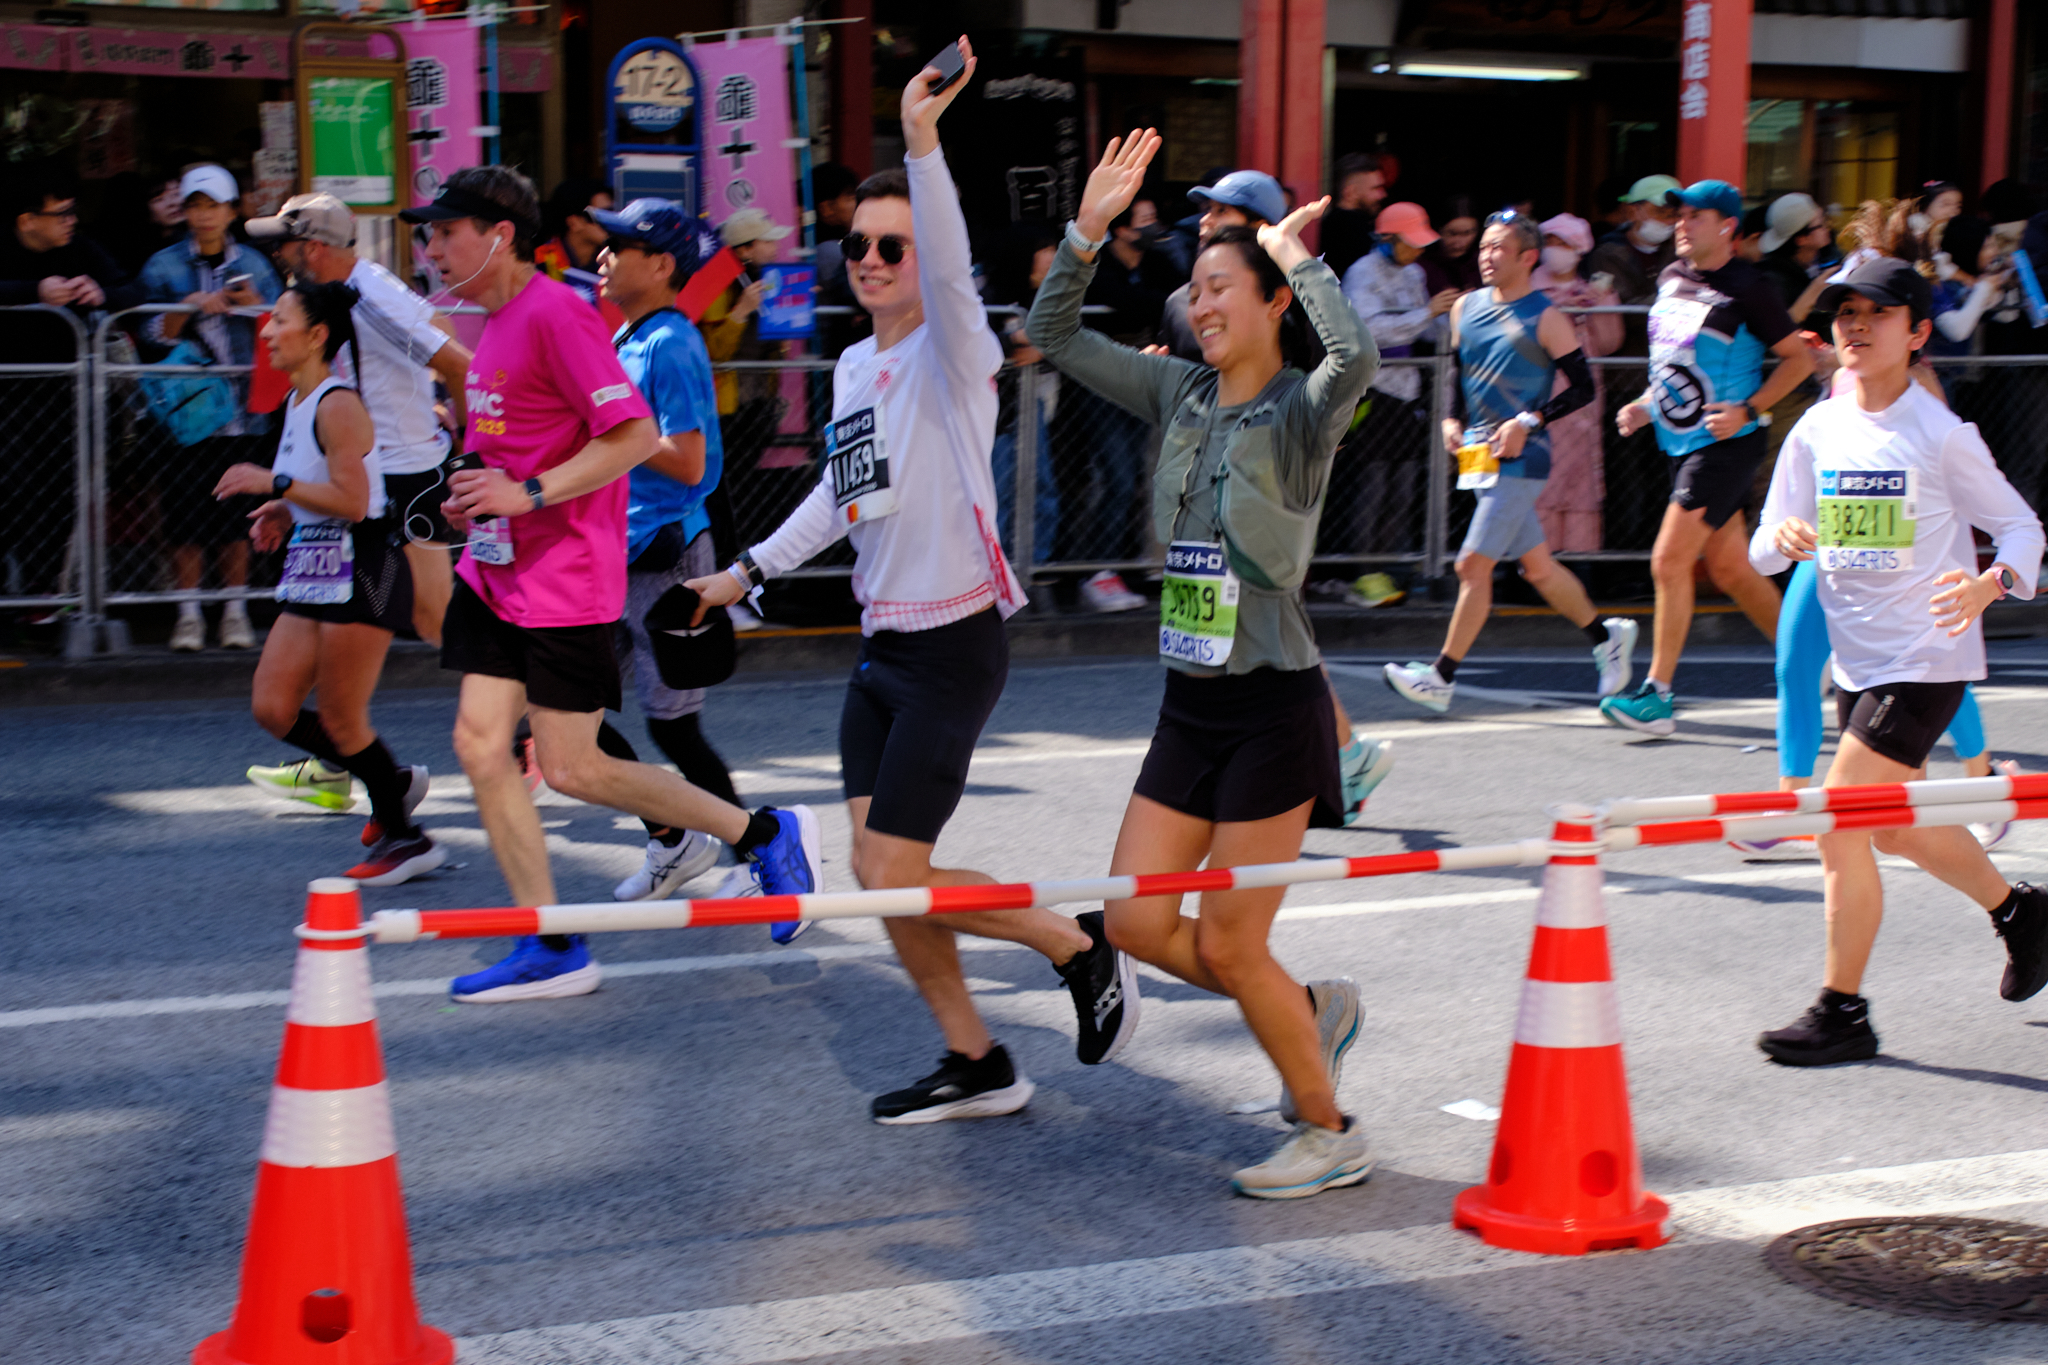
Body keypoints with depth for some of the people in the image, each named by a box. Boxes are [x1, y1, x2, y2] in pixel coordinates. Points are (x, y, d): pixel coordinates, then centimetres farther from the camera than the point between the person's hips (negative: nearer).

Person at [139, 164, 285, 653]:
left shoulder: (254, 265, 10)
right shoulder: (164, 267, 6)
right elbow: (153, 337, -1)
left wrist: (255, 305, -8)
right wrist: (190, 306, -15)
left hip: (242, 413, 1)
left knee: (236, 514, 3)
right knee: (186, 516, -2)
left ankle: (235, 609, 12)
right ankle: (188, 613, 6)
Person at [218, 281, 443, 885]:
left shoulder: (337, 405, -15)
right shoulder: (297, 403, 14)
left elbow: (352, 501, -22)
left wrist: (275, 483, -20)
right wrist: (286, 513, 11)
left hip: (361, 573, -9)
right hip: (314, 574, 9)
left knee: (341, 718, -3)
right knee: (272, 707, 4)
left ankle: (404, 838, 12)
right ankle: (392, 782, 21)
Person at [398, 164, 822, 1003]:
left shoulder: (556, 313, -16)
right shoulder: (496, 323, 14)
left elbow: (633, 436, -21)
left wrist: (528, 494, -23)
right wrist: (479, 494, 12)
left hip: (565, 579, -9)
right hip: (497, 572, 9)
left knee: (569, 767, -4)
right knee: (479, 743, 1)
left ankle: (765, 834, 12)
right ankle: (552, 950, 7)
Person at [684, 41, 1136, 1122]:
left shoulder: (952, 349, -11)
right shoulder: (854, 366, 12)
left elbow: (949, 267, -33)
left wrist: (921, 141, -45)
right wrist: (748, 572, 27)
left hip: (951, 645, -8)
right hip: (882, 643, 8)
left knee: (894, 877, -10)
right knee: (878, 872, 7)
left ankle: (1083, 946, 10)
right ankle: (975, 1066, 21)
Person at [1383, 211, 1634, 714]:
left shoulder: (1545, 318, -9)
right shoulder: (1465, 308, 10)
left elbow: (1583, 387, -8)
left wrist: (1527, 423, -17)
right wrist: (1452, 421, 5)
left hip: (1521, 459, -7)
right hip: (1480, 455, 7)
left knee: (1474, 564, -10)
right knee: (1536, 565, 14)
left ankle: (1441, 677, -5)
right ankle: (1606, 636, 32)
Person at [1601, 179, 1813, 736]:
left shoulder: (1747, 289, -12)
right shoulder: (1671, 279, 10)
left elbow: (1799, 359, -6)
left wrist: (1748, 408, -17)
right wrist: (1647, 405, 10)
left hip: (1727, 444, -8)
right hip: (1683, 443, 8)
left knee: (1669, 562, -12)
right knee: (1729, 568, 14)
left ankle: (1657, 696, -6)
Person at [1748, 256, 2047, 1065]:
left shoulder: (1942, 436, -12)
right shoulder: (1818, 430, 3)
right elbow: (1763, 550, 4)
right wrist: (1784, 536, -20)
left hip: (1926, 659, -7)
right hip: (1858, 660, 7)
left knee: (1840, 825, -12)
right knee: (1895, 826, 21)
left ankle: (1842, 1013, 0)